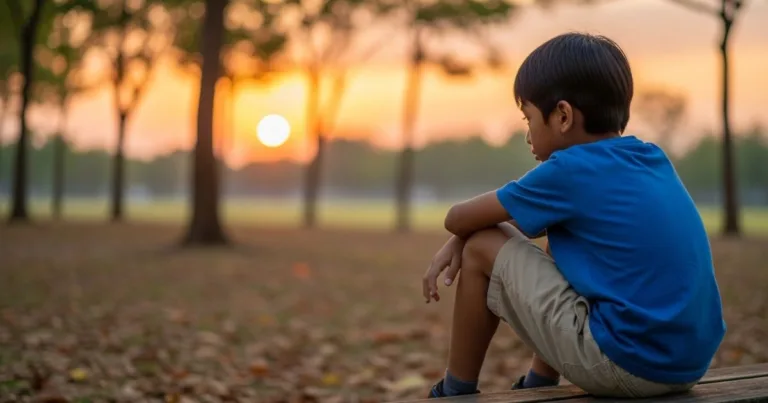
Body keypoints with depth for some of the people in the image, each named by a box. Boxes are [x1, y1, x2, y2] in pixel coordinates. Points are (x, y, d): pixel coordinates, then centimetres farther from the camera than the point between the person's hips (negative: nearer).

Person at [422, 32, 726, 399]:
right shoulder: (652, 159, 13)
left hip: (626, 363, -8)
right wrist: (460, 240, 14)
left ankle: (455, 394, 18)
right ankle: (537, 388, 36)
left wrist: (466, 239, 23)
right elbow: (530, 221, 22)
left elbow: (458, 219, 0)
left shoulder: (570, 170, -10)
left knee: (482, 250, 3)